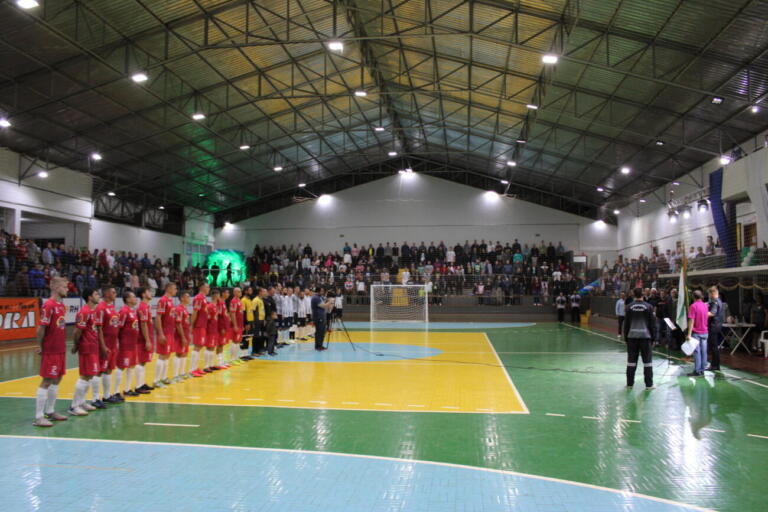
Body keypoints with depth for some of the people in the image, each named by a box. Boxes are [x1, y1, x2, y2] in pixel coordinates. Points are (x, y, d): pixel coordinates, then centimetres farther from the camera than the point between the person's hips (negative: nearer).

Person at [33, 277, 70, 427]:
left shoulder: (62, 305, 11)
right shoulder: (48, 305, -16)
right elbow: (41, 328, -16)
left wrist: (62, 344, 10)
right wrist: (41, 346, -8)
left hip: (61, 350, 9)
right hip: (50, 351, -9)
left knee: (57, 380, 15)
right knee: (46, 382, -4)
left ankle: (50, 411, 26)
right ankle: (38, 417, 2)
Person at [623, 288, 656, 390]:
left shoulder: (630, 307, 0)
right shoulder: (648, 307, -3)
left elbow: (626, 323, 4)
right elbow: (652, 323, 0)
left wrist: (626, 336, 12)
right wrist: (653, 336, 9)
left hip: (632, 336, 1)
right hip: (645, 336, -1)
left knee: (631, 360, 7)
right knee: (647, 361, 4)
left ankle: (629, 383, 12)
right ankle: (649, 384, 4)